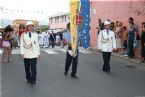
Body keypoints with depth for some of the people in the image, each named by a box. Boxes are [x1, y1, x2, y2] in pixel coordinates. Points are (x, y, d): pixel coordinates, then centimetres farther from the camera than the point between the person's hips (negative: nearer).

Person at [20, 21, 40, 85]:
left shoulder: (35, 34, 6)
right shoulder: (23, 35, 1)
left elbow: (37, 44, 8)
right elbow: (21, 44, 0)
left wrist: (38, 53, 8)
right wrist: (22, 53, -8)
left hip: (34, 54, 0)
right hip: (26, 54, 0)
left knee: (33, 67, -8)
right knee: (27, 68, 9)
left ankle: (33, 80, -4)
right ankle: (28, 78, 26)